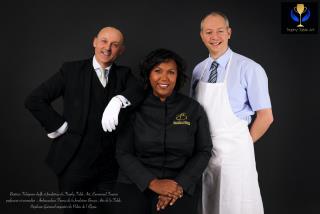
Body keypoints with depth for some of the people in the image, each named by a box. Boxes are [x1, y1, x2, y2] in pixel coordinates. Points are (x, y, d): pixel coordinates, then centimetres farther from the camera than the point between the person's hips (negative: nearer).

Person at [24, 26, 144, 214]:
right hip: (75, 162, -1)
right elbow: (34, 100, -3)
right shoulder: (72, 70, -1)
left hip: (111, 164, 2)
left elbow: (140, 90, -15)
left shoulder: (124, 74, 6)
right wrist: (60, 126, -7)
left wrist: (118, 100, -33)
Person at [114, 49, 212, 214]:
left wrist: (180, 185, -10)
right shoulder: (134, 108, 2)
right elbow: (123, 153, 0)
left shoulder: (193, 108, 3)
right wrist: (153, 183, -12)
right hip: (136, 183, 1)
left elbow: (204, 151, 3)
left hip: (182, 185, 0)